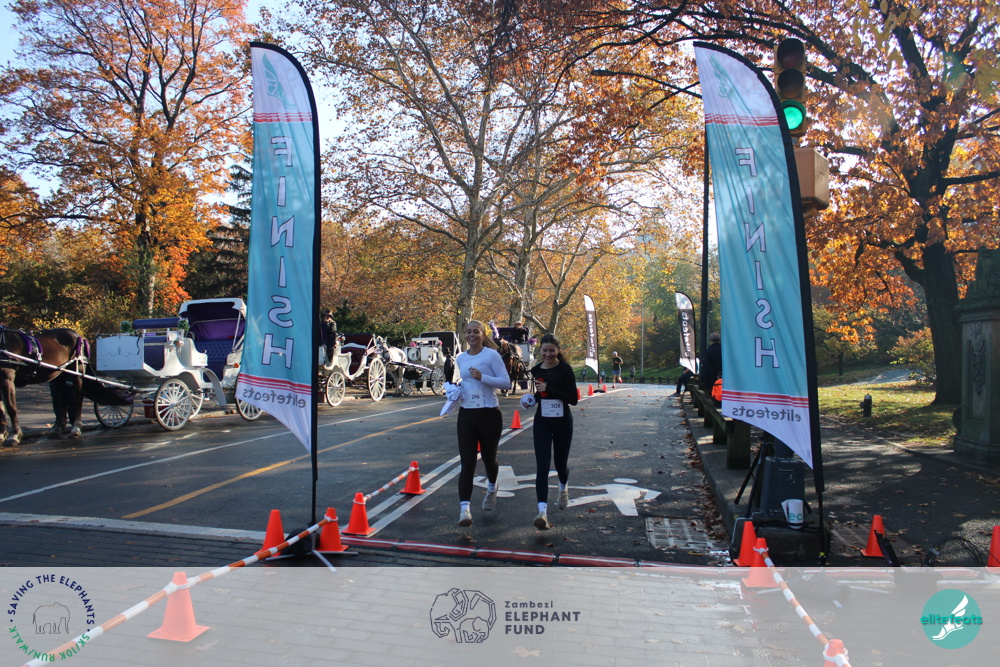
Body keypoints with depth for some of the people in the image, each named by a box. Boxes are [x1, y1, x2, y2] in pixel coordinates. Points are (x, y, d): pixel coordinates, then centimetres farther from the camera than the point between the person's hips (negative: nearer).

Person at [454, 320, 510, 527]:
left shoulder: (491, 355, -7)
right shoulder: (460, 359, 10)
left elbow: (506, 382, -11)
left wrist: (482, 377, -23)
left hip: (489, 414, -3)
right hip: (466, 414, 4)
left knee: (488, 457, 13)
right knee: (467, 462, -5)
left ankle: (491, 489, 45)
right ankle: (464, 508, -8)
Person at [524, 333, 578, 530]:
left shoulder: (565, 370, -9)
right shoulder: (537, 370, 4)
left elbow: (574, 399, -13)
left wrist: (549, 389, -21)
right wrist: (532, 398, -1)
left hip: (562, 422, -2)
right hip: (542, 422, 2)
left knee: (560, 462, 13)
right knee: (542, 466, -10)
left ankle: (563, 488, 49)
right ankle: (542, 511, -15)